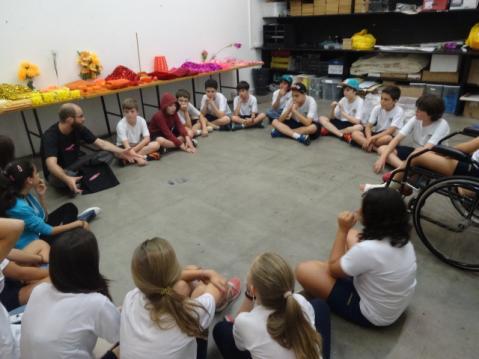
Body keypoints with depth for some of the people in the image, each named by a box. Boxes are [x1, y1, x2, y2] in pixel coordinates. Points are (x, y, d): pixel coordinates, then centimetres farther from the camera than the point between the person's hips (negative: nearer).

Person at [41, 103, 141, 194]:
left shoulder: (79, 128, -10)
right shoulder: (50, 136, -27)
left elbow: (101, 143, -8)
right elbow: (51, 164, -41)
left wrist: (121, 151, -24)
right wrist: (67, 179, -60)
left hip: (75, 165, 6)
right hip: (59, 172, -6)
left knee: (107, 155, -12)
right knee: (62, 179, -43)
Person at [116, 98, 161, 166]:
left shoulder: (141, 120, -11)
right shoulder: (121, 125, -21)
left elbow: (147, 139, -15)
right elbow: (126, 144, -31)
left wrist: (135, 149, -27)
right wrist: (138, 158, -42)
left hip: (139, 146, 4)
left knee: (156, 144, -22)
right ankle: (144, 156, -27)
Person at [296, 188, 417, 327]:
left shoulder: (368, 249, -37)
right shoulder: (400, 237, -11)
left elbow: (333, 269, -16)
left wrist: (342, 230, -16)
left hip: (374, 315, -7)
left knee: (304, 270, -10)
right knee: (351, 235, 12)